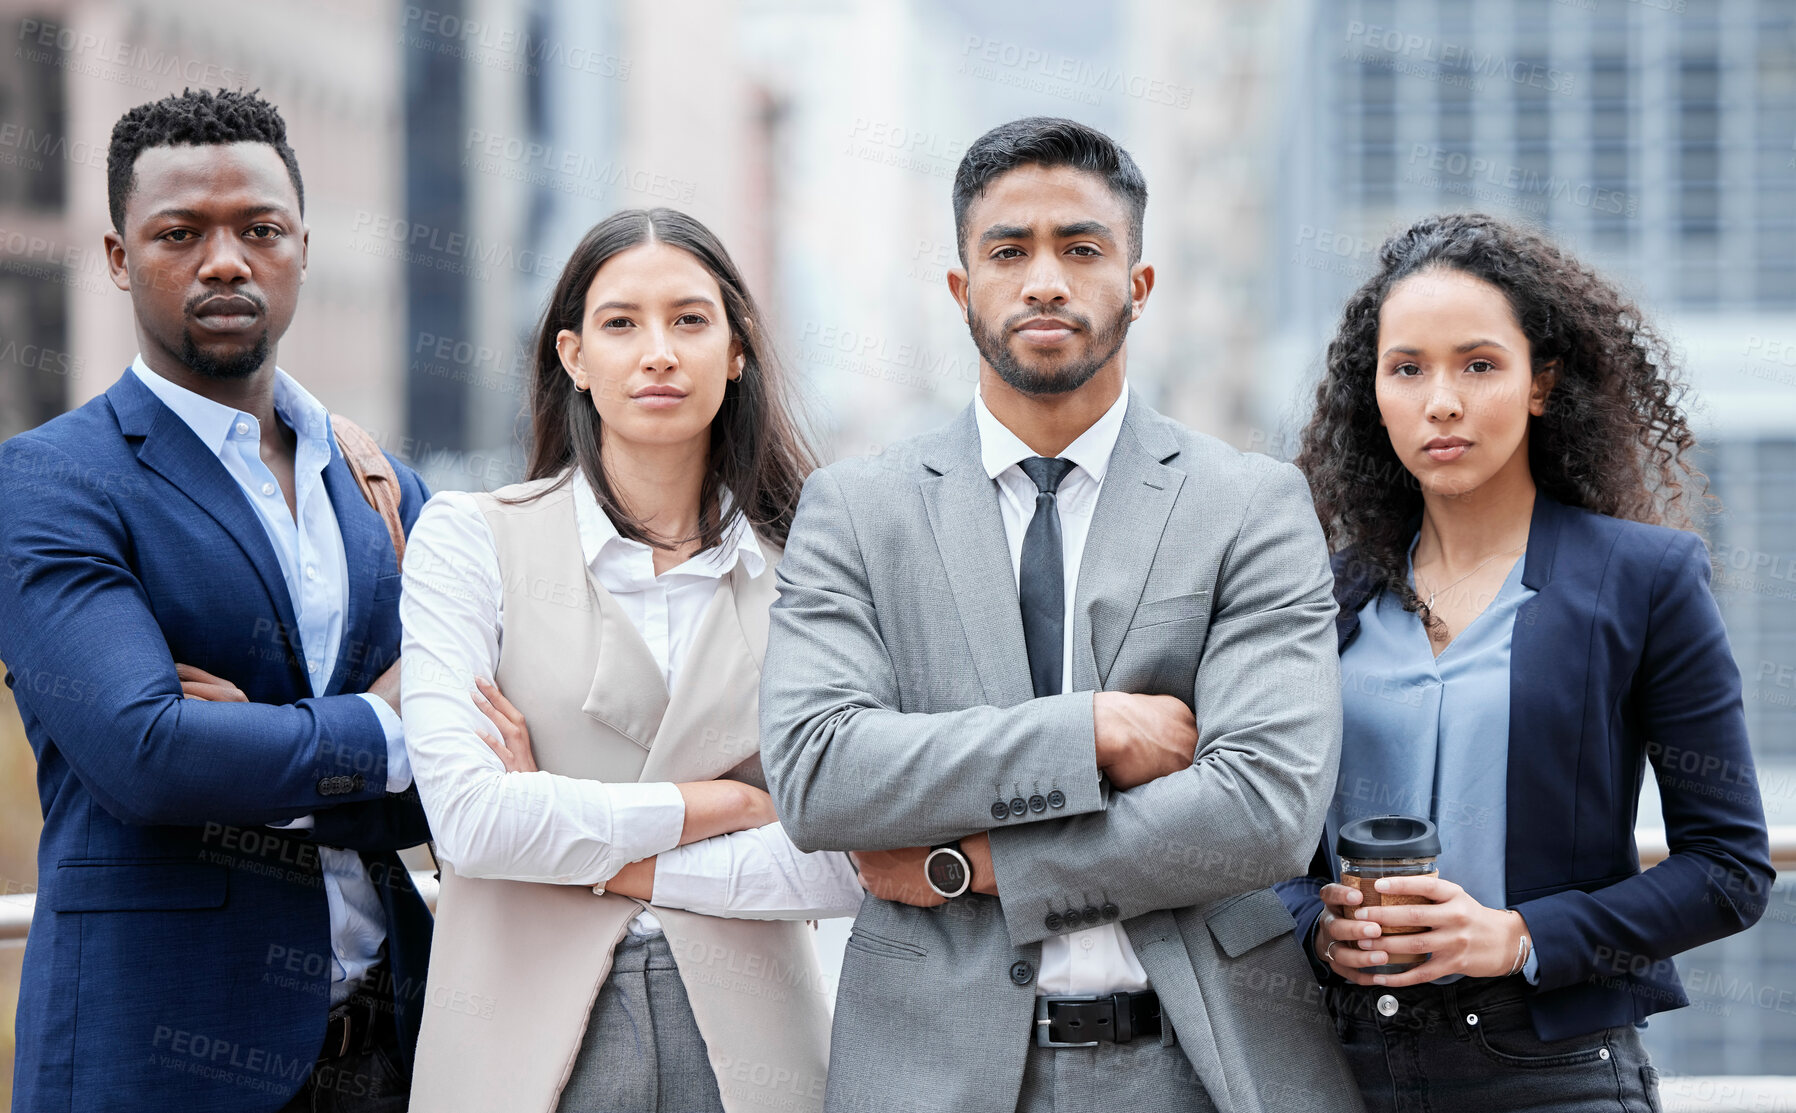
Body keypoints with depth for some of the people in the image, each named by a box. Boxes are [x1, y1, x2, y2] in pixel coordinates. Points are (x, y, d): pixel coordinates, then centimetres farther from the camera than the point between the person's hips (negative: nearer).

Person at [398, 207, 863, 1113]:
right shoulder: (471, 539, 0)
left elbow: (849, 861, -5)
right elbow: (466, 816, -13)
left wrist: (598, 859, -9)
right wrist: (725, 803, -8)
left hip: (743, 1040, 1)